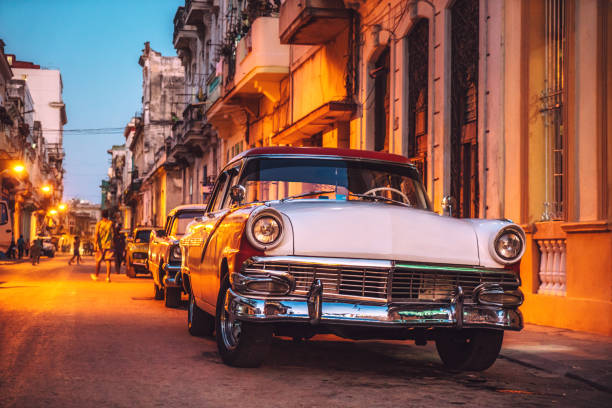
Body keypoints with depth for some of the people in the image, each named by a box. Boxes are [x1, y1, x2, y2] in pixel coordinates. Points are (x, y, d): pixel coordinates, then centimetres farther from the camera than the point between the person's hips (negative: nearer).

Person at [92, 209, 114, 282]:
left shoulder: (99, 223, -3)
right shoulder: (111, 223, -1)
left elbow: (96, 235, -10)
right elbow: (114, 233, 4)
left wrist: (96, 244, -11)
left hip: (100, 245, 0)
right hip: (109, 245, 0)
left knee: (98, 261, 13)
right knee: (108, 261, -3)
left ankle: (96, 276, 28)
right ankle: (108, 277, -14)